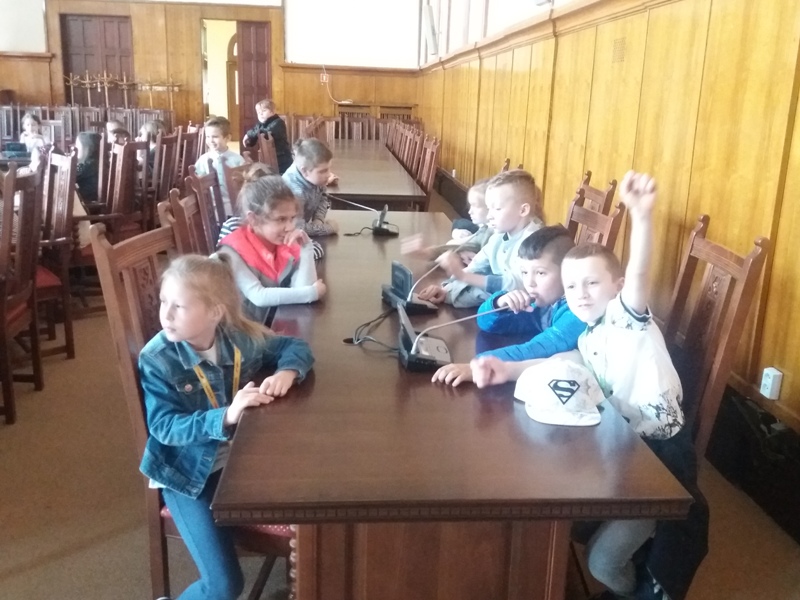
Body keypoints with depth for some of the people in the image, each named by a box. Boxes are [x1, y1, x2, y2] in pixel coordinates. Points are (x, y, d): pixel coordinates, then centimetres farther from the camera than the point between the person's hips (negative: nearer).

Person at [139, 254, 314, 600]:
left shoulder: (240, 337, -9)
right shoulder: (157, 360, -18)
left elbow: (295, 347, 3)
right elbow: (163, 426, -24)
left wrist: (286, 373, -20)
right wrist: (225, 417, -37)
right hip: (189, 472, -4)